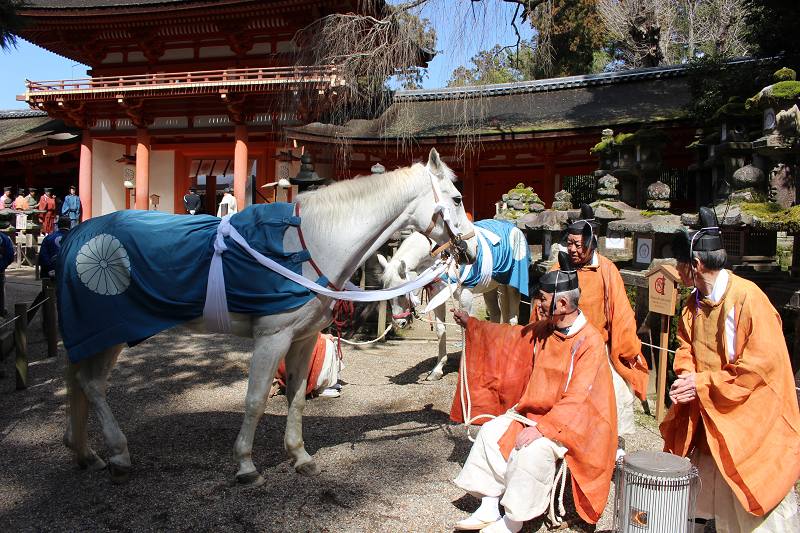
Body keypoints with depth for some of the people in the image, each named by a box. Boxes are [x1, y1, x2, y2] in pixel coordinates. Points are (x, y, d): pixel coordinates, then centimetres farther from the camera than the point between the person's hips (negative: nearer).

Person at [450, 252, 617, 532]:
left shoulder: (589, 342, -20)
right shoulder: (544, 329, 3)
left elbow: (575, 400, -25)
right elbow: (511, 336, 21)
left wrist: (541, 428, -32)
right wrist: (471, 324, 24)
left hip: (570, 422, -8)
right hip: (534, 411, 8)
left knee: (534, 449, -31)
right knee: (492, 432, -8)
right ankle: (489, 510, 0)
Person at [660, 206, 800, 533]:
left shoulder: (748, 299, -21)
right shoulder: (695, 303, 4)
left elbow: (762, 365, -23)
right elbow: (687, 349, 12)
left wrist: (702, 384, -20)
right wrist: (686, 377, -9)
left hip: (752, 419, -7)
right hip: (709, 418, 7)